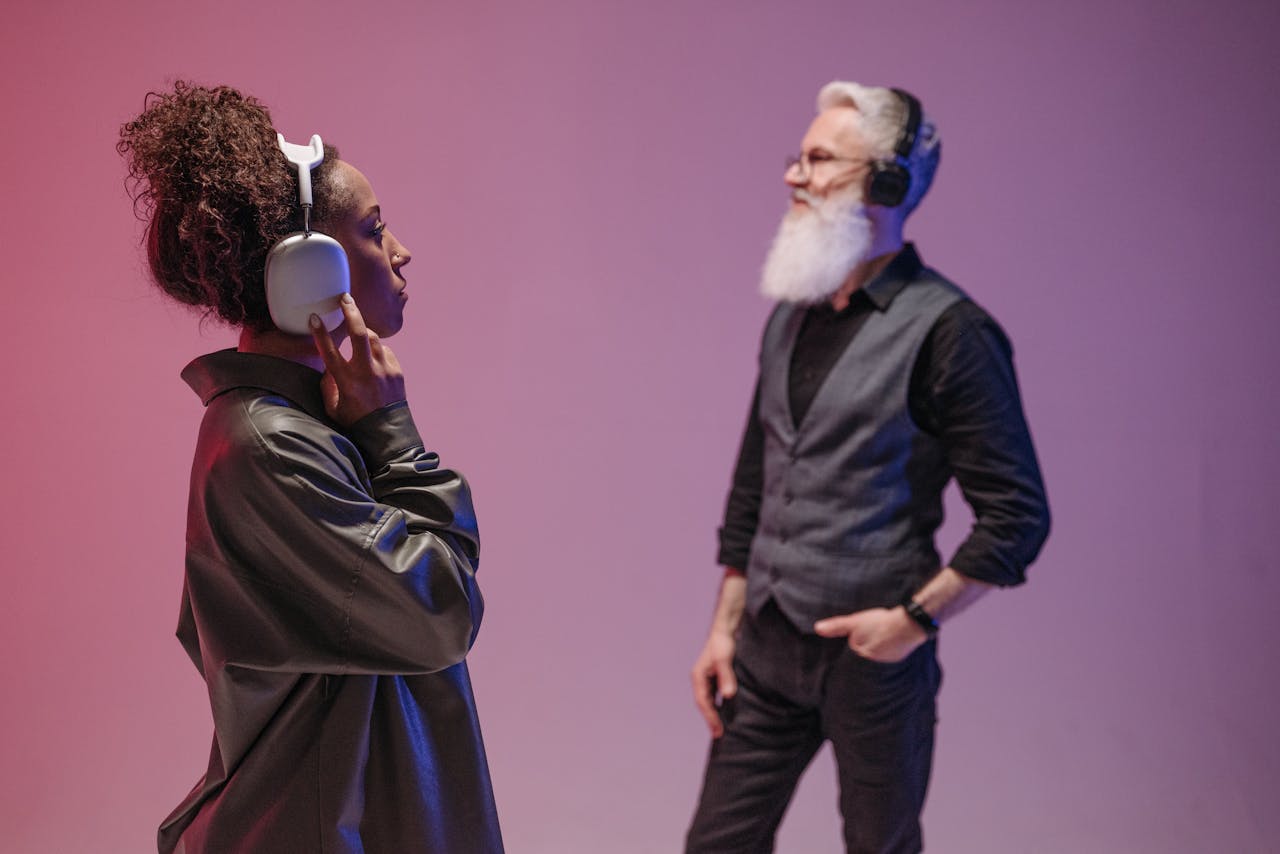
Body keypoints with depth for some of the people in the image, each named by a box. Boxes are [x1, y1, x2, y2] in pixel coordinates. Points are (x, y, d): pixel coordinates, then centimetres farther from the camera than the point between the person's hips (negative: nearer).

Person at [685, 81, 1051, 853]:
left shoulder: (946, 329, -12)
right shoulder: (791, 315, 10)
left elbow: (1018, 516, -12)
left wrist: (915, 617, -16)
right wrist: (724, 628, 12)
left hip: (872, 653, -6)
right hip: (765, 647, 6)